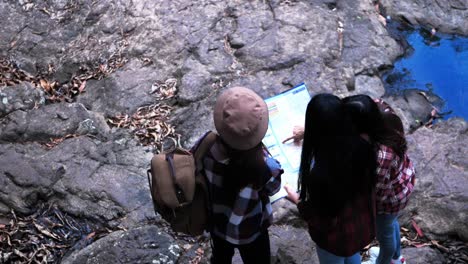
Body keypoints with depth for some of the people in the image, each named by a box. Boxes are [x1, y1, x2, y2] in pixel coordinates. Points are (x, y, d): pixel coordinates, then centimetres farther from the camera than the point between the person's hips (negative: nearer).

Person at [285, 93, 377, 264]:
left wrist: (297, 200, -6)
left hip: (336, 235, -5)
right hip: (361, 223, 5)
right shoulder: (361, 147, -24)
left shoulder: (320, 174, -43)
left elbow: (318, 218, -27)